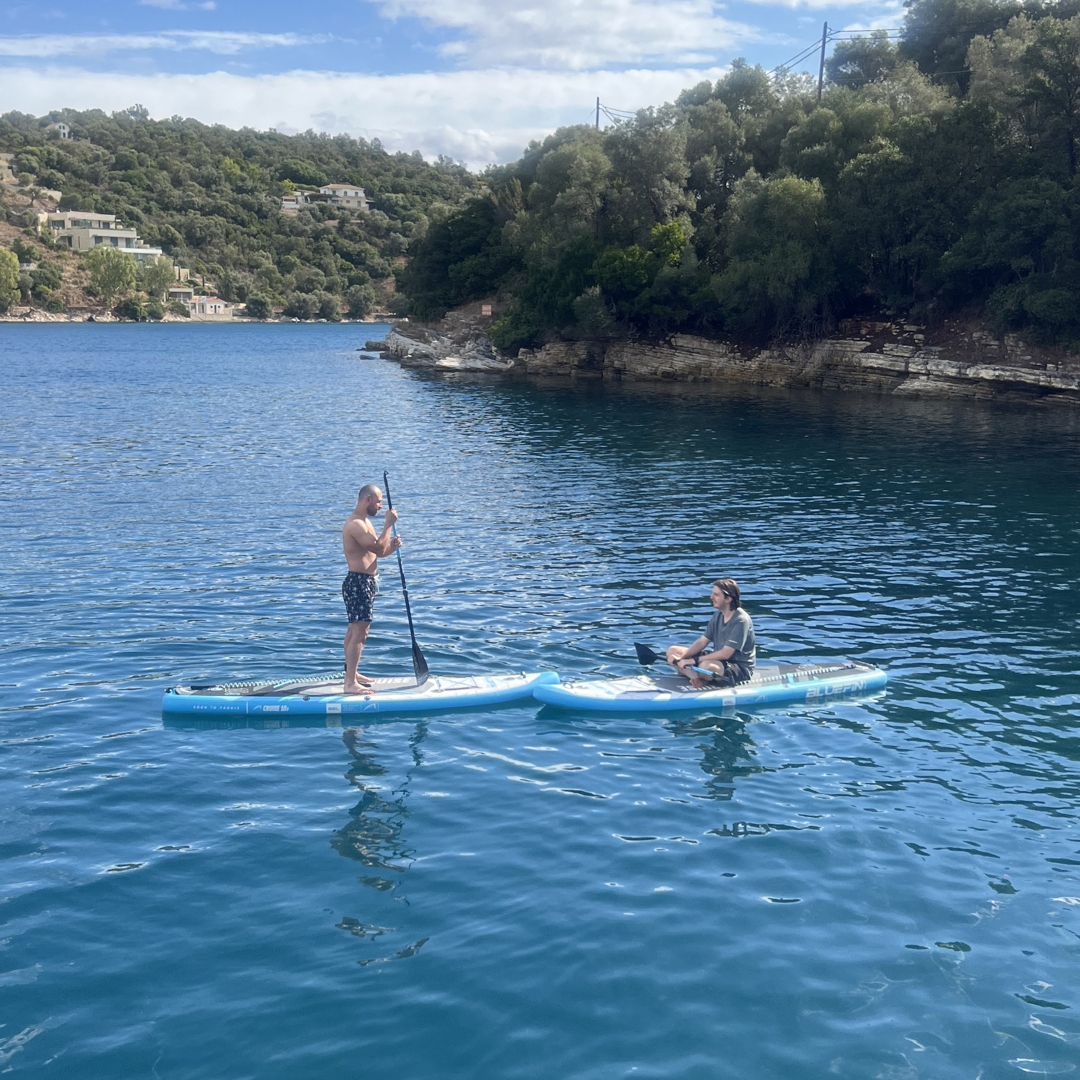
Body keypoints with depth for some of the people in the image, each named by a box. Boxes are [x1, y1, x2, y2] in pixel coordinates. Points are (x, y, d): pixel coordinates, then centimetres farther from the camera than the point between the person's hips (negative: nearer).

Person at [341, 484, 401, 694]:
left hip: (366, 582, 11)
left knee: (355, 630, 18)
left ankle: (352, 673, 29)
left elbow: (379, 552, 18)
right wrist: (389, 523, -18)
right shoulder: (355, 524, -19)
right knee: (359, 633, -13)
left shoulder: (365, 522, 16)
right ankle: (350, 683, -15)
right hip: (358, 583, -11)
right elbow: (379, 547, -26)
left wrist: (392, 546, -2)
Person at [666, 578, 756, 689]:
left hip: (741, 668, -9)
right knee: (673, 651, -1)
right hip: (719, 660, 9)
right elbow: (702, 642, 5)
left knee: (706, 666, -41)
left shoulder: (741, 620, -22)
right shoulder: (718, 615, 5)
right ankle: (697, 678, -22)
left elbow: (725, 654, -26)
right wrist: (681, 657, -11)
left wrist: (694, 660, -25)